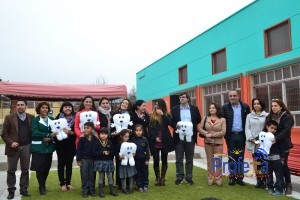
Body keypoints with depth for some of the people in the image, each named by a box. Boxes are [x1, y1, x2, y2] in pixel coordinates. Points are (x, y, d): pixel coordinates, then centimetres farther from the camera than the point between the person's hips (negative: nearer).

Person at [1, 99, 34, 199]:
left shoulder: (31, 117, 5)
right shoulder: (9, 118, 0)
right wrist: (10, 143, -14)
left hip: (26, 147, 2)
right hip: (13, 147, -1)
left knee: (25, 170, 9)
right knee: (11, 170, 6)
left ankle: (23, 190, 20)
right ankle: (11, 191, 17)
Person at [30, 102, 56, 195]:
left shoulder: (51, 119, 12)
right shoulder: (35, 120, -1)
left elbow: (55, 131, 5)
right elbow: (35, 133, -14)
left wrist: (49, 138, -15)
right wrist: (49, 135, -19)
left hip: (49, 147, 4)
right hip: (38, 147, -3)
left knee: (47, 167, 7)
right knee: (39, 167, -3)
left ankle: (43, 185, 26)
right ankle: (41, 187, 11)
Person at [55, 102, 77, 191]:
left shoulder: (75, 118, 0)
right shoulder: (58, 117, -1)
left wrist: (71, 132, -16)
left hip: (71, 144, 1)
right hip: (61, 144, -1)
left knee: (69, 163, 7)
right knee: (61, 163, 3)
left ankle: (68, 182, 18)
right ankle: (62, 183, 14)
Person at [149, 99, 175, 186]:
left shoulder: (167, 115, 5)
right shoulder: (152, 116, 3)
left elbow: (170, 123, -14)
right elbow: (150, 128, 0)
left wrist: (163, 115, -19)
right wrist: (155, 137, -12)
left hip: (165, 141, 1)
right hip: (155, 142, 0)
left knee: (164, 160, 7)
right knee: (156, 160, 3)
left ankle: (163, 178, 19)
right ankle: (157, 178, 16)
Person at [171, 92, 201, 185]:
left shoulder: (194, 109, 6)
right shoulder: (174, 109, 5)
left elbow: (198, 120, 10)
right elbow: (171, 121, 4)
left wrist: (192, 125, -4)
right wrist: (176, 126, -15)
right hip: (179, 136, 0)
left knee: (189, 159, 8)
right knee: (179, 159, 5)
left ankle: (189, 177, 16)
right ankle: (179, 177, 14)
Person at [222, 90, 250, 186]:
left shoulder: (245, 107, 2)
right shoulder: (225, 107, 0)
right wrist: (225, 134, -6)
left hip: (241, 135, 1)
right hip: (231, 135, -1)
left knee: (240, 157, 8)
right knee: (231, 157, 4)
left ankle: (240, 177, 17)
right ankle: (232, 177, 13)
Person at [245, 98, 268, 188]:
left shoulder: (267, 115, 1)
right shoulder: (249, 116, 10)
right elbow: (247, 128, 4)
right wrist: (252, 138, -9)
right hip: (253, 142, 3)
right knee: (255, 162, 7)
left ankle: (264, 180, 8)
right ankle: (258, 180, 15)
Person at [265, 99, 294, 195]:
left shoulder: (287, 117, -6)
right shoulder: (269, 117, 8)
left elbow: (285, 131, -18)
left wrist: (276, 139, -31)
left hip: (283, 145, -4)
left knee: (283, 165, 0)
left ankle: (288, 185, 16)